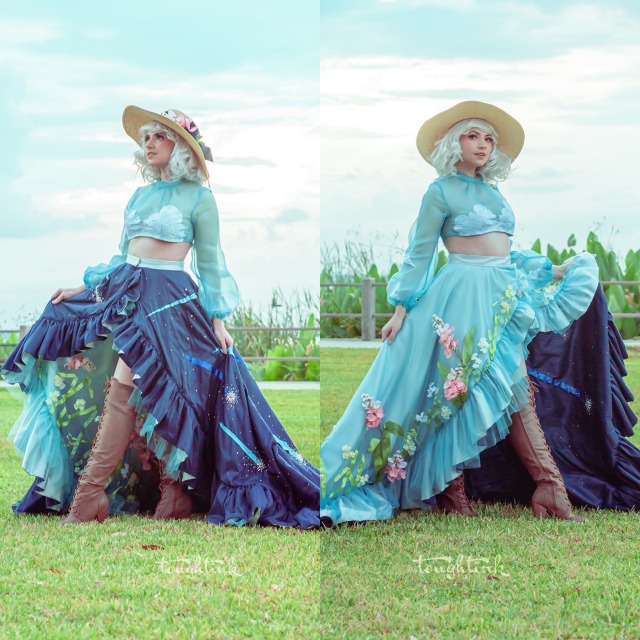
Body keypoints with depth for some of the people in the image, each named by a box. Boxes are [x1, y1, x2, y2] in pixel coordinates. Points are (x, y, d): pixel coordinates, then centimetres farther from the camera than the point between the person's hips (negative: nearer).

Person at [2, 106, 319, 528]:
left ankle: (90, 496, -16)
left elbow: (210, 263, 2)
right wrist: (86, 286, 16)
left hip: (167, 298, -6)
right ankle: (173, 492, 3)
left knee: (124, 387, -17)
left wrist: (218, 318, -3)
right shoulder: (141, 195, 17)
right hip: (124, 289, 6)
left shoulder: (198, 198, 0)